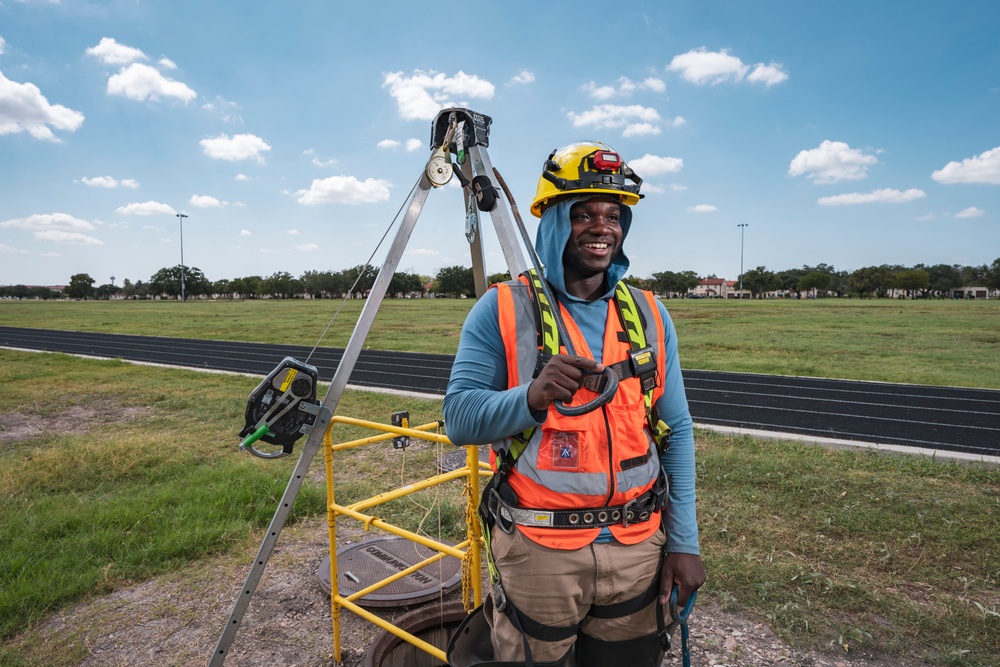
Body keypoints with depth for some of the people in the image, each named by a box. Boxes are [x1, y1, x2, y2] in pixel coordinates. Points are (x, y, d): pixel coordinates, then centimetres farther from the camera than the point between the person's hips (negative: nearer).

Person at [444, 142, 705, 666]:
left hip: (638, 550, 4)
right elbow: (459, 418, -12)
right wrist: (532, 396, -30)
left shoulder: (649, 314, 5)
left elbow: (676, 433, 6)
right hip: (537, 550, -3)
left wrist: (684, 541, 2)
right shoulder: (502, 310, -7)